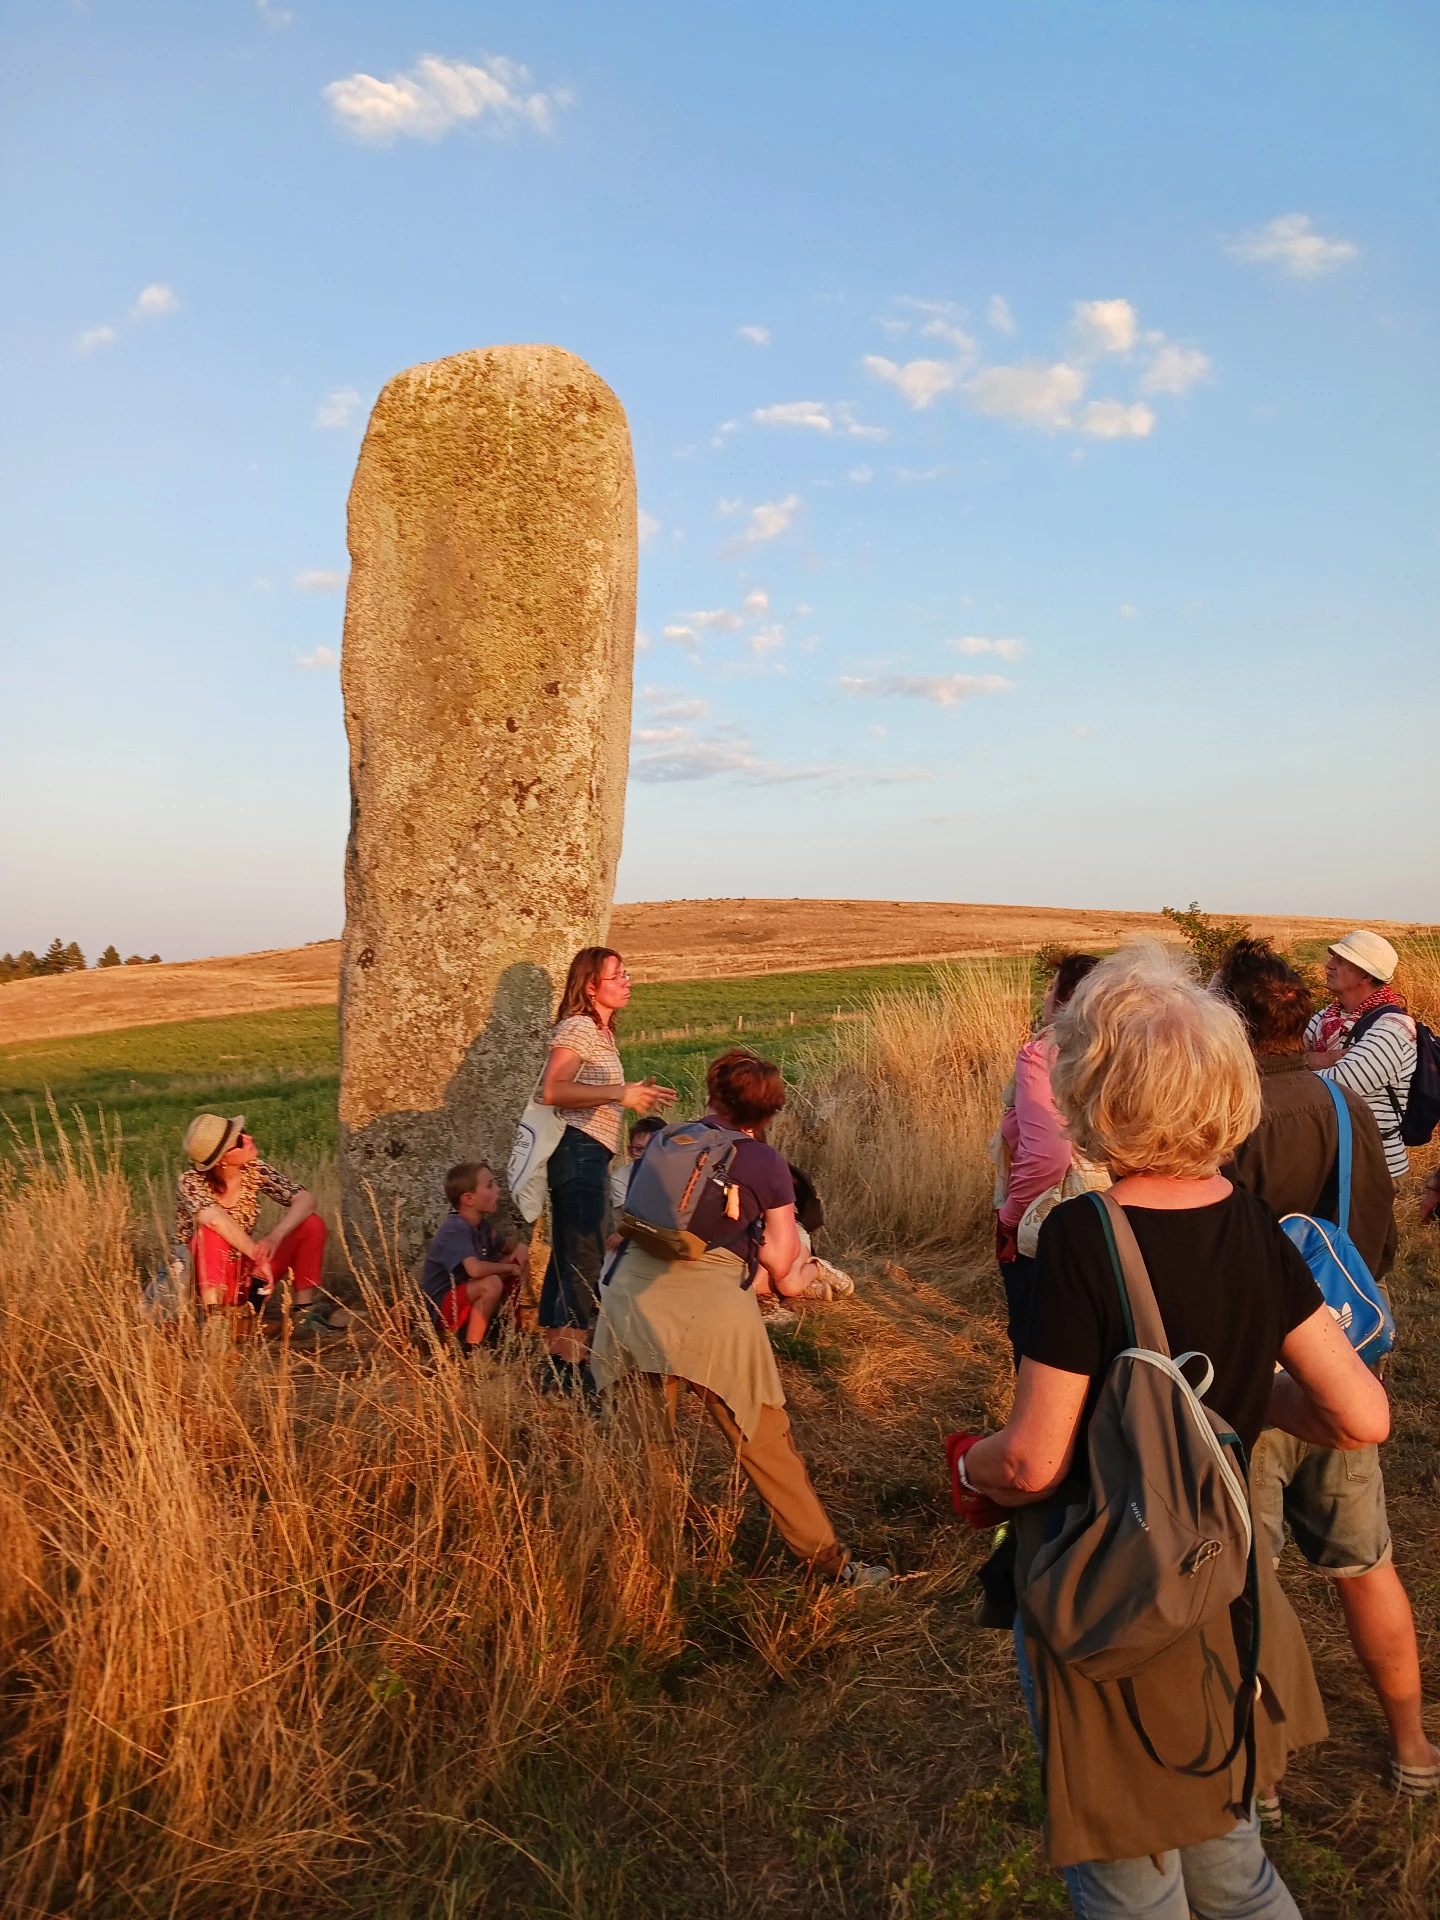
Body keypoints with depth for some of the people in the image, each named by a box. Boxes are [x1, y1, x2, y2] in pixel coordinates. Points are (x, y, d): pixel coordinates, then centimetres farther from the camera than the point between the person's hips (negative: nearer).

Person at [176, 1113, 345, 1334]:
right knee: (212, 1231, -34)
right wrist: (259, 1257, -40)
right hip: (206, 1279, -4)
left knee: (312, 1224, -12)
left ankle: (305, 1311, -13)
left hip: (245, 1274, 5)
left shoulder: (253, 1170, -8)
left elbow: (305, 1199, -14)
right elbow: (215, 1219, -41)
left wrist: (276, 1236, -31)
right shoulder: (191, 1183, -20)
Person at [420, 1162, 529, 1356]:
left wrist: (521, 1246, -4)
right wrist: (509, 1268, -23)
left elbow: (507, 1245, 21)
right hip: (441, 1310, -9)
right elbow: (475, 1269, -41)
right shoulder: (456, 1229, -25)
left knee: (519, 1262, 3)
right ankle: (471, 1349, -19)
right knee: (492, 1284, -34)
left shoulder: (482, 1224, 4)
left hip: (464, 1296, 9)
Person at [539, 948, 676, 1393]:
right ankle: (567, 1370, -6)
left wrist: (636, 1095, 19)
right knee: (586, 1262, -10)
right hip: (579, 1150, -10)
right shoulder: (577, 1027, -10)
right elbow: (552, 1091, -23)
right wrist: (621, 1093, -23)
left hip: (589, 1155, 10)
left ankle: (555, 1365, 21)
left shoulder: (601, 1032, 20)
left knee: (567, 1260, 14)